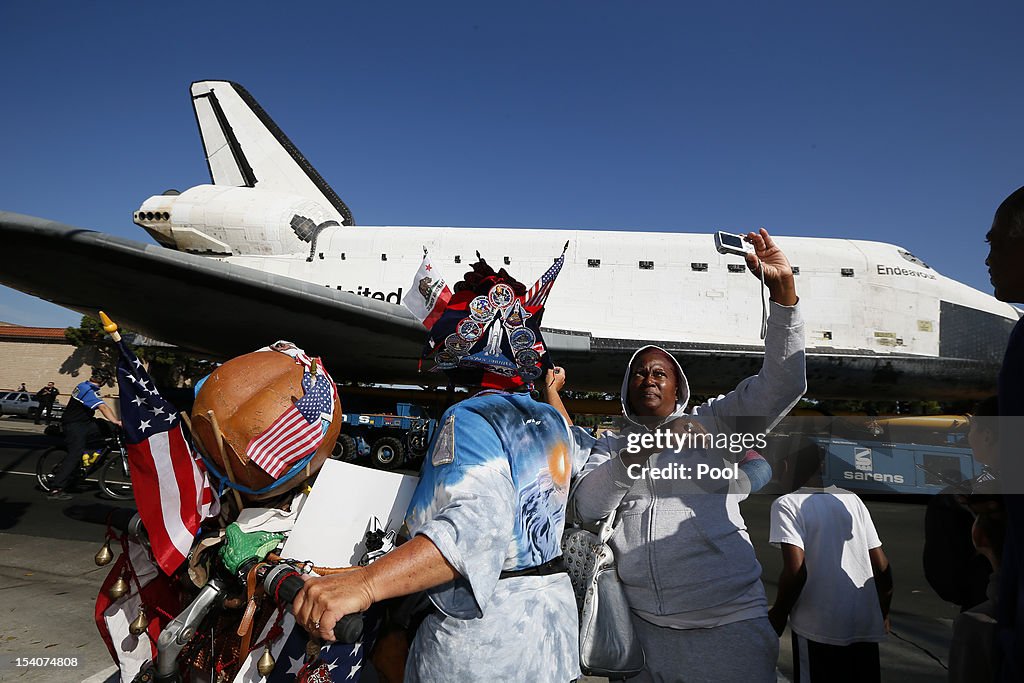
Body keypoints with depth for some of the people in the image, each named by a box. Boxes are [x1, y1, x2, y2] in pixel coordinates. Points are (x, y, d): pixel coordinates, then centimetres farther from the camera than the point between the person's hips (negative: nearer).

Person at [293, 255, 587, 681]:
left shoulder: (469, 420, -20)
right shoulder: (552, 421, 4)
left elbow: (478, 522, -38)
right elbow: (580, 461, 29)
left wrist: (365, 583, -47)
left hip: (481, 633, -8)